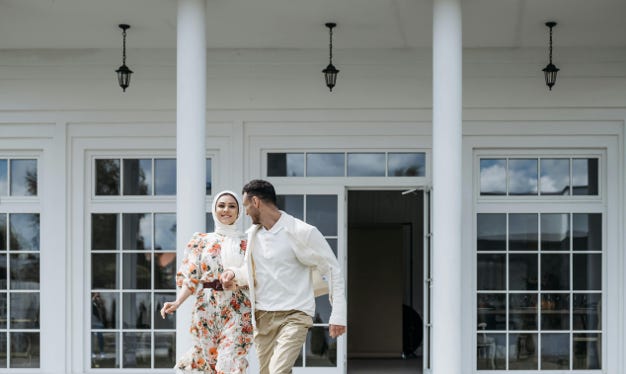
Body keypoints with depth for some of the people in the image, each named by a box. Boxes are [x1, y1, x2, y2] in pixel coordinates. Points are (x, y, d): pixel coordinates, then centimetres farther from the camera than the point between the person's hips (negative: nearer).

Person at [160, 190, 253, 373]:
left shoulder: (247, 242, 8)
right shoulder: (202, 240, 9)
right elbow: (190, 277, 4)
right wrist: (177, 302, -11)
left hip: (238, 309, -1)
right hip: (207, 309, 1)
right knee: (208, 358, 0)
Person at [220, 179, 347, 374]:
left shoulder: (302, 232, -9)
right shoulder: (253, 234, 11)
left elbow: (332, 270, -6)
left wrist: (338, 315, -12)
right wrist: (235, 273, 5)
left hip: (294, 316, -7)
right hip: (263, 317, 7)